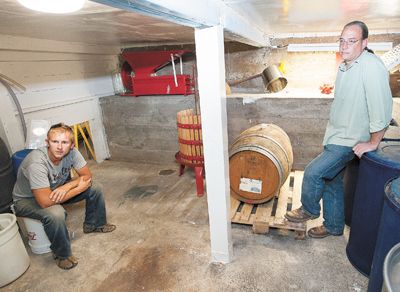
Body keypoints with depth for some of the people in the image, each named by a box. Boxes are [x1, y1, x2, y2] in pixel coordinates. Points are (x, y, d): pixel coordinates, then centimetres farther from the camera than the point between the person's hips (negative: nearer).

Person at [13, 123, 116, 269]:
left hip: (57, 189, 6)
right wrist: (79, 188, -31)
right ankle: (62, 254, -7)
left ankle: (93, 224, 21)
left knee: (95, 189, -4)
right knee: (56, 214, -35)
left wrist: (66, 187, -30)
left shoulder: (72, 152, -22)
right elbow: (45, 201, -40)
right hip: (27, 199, -6)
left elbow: (87, 175, -12)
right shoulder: (37, 162, -38)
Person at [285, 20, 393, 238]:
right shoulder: (344, 66, 8)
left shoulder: (371, 67, -21)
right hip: (336, 137, 9)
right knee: (332, 182, 15)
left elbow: (382, 108, -24)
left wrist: (373, 142, -17)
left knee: (313, 172, -11)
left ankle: (309, 210, 17)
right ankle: (334, 226, 32)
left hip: (349, 141, -9)